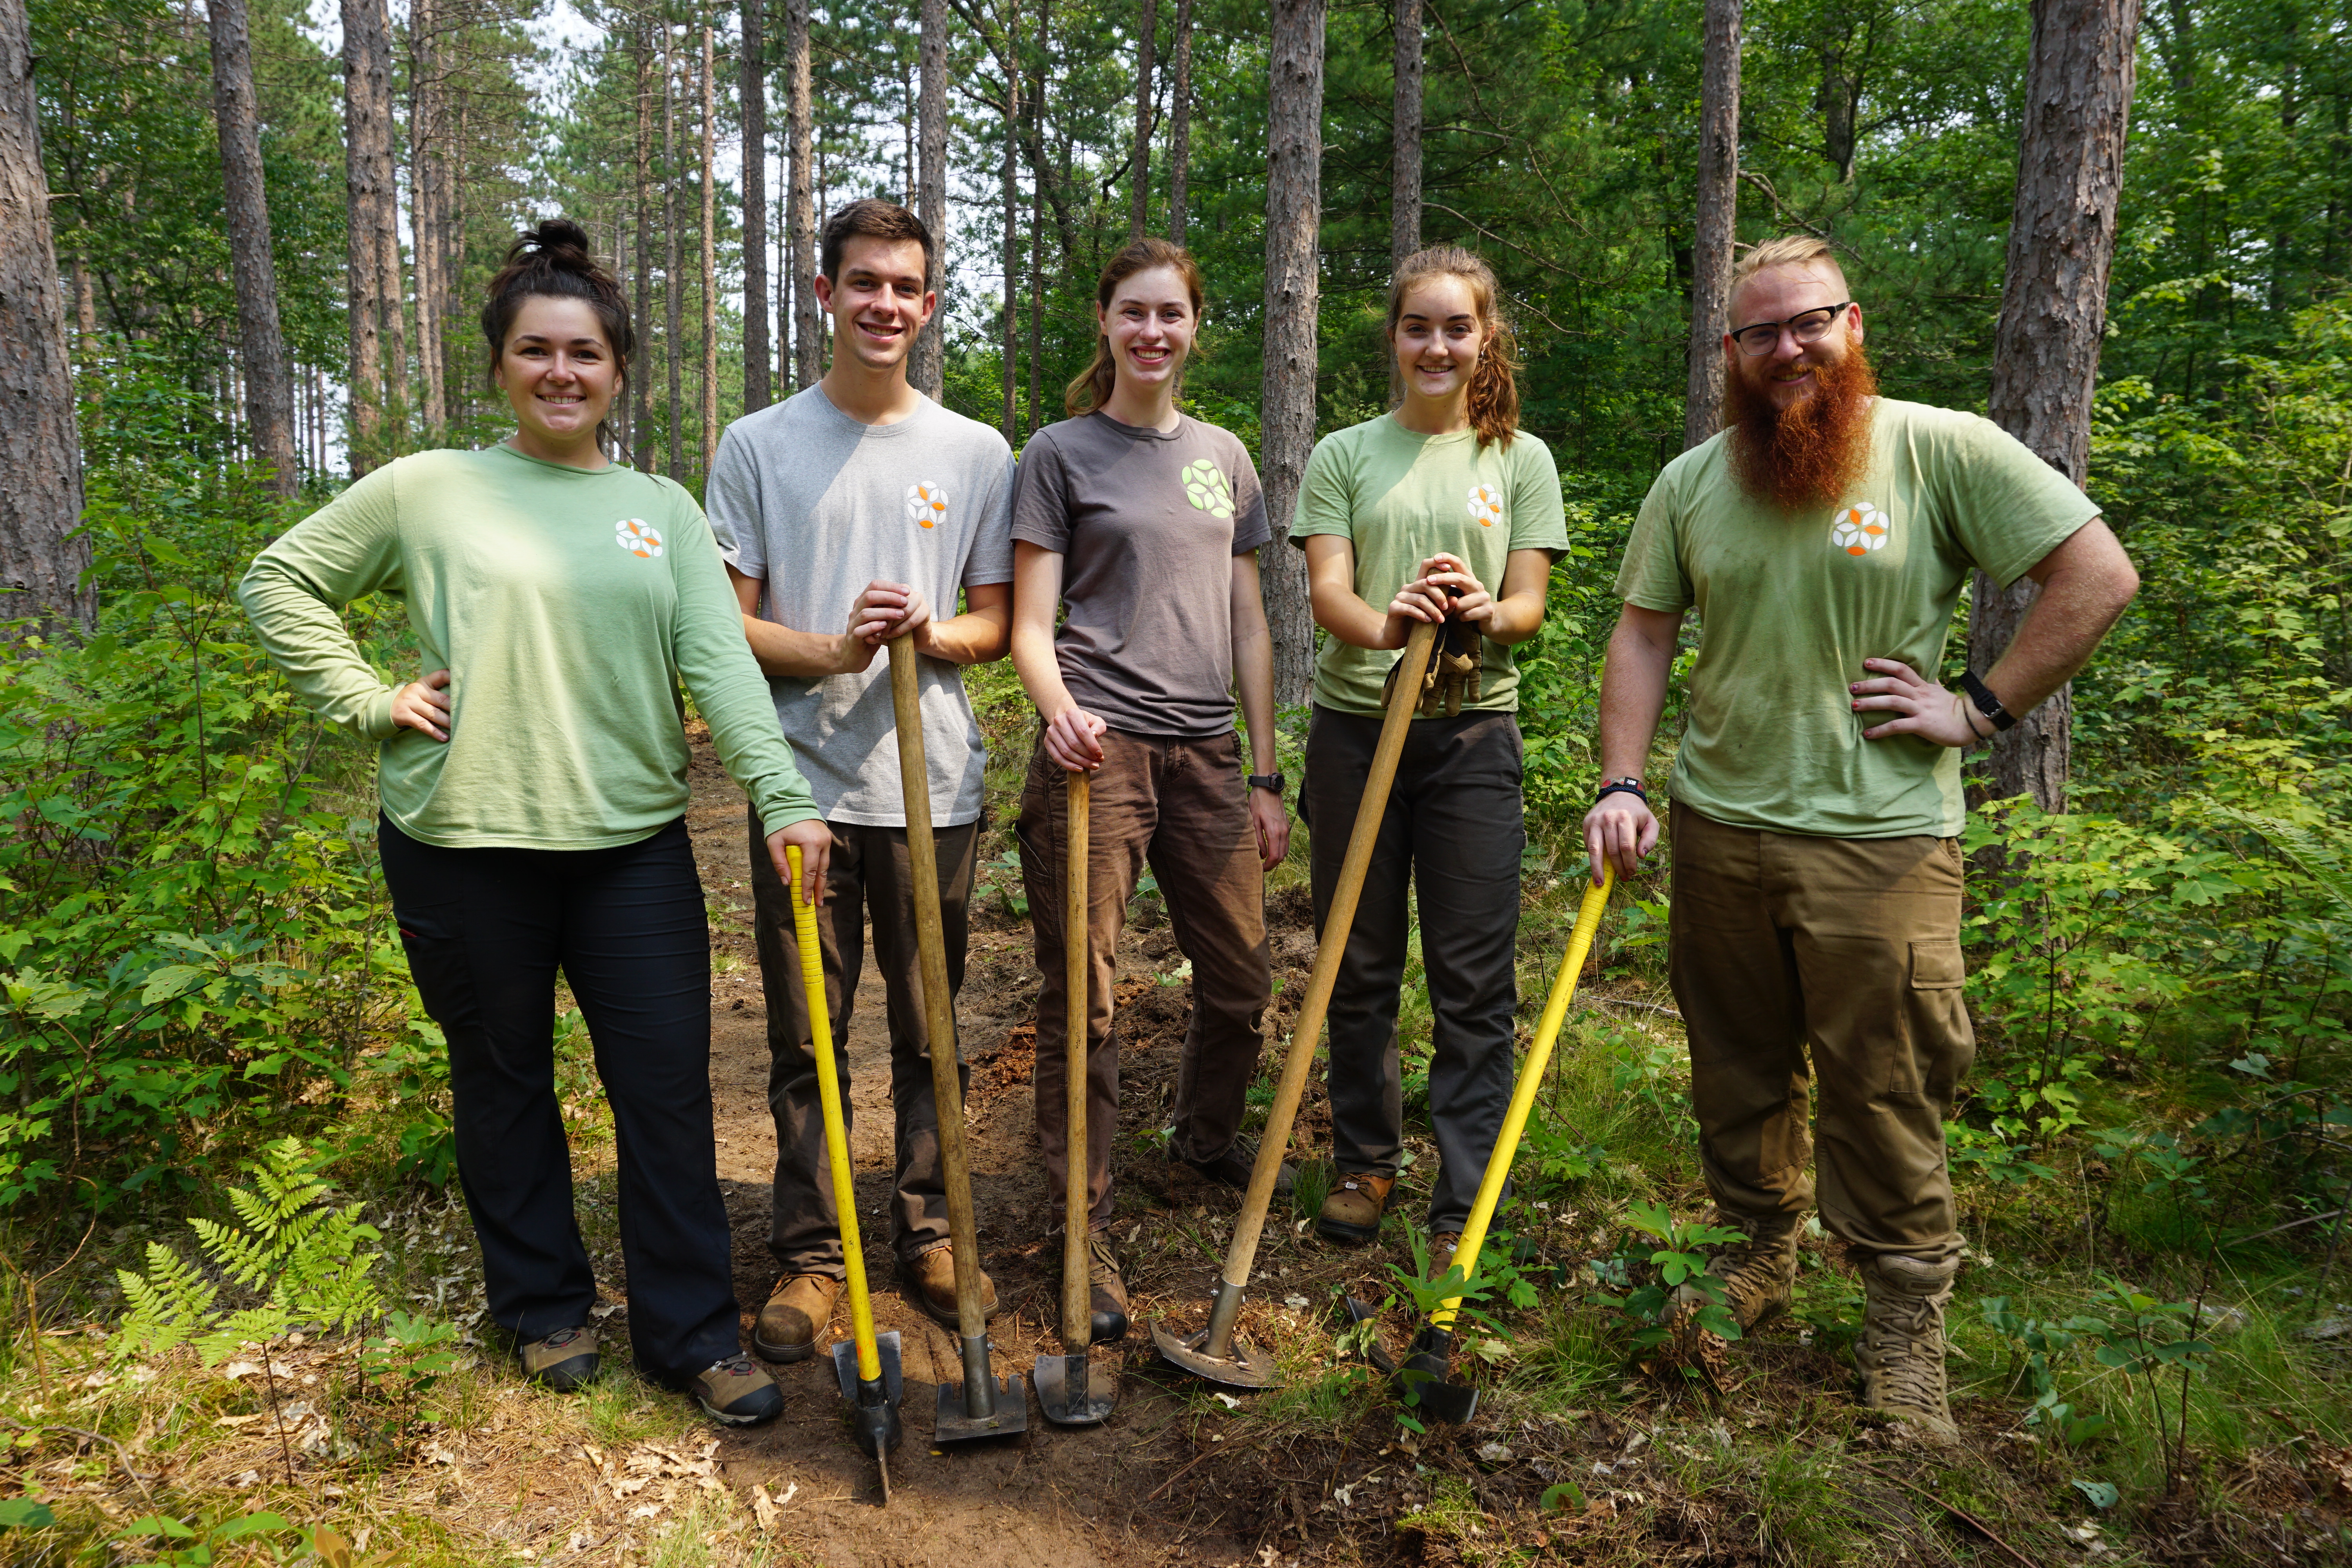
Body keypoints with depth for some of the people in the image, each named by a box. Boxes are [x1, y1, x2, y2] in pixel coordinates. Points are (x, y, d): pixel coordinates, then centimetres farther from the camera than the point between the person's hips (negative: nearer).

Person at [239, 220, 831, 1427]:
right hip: (465, 843, -1)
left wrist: (782, 796, -17)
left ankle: (690, 1334, 15)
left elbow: (721, 661, -4)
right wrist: (366, 701, -2)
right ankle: (543, 1308, 32)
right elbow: (278, 583, 10)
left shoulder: (662, 509, 8)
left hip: (633, 846, 1)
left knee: (669, 1089, 2)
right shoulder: (429, 491, 2)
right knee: (504, 1086, 12)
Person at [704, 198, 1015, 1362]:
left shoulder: (975, 452, 7)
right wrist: (832, 652, -17)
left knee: (931, 1030, 10)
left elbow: (997, 623, 9)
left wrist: (929, 632, -14)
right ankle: (809, 1252, 21)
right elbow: (726, 624, 2)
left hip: (935, 786, 1)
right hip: (803, 784, -1)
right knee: (804, 1037, 7)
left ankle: (930, 1231, 26)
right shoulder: (758, 447, 4)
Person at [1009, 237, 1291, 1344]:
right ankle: (1084, 1226, 12)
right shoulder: (1060, 454, 2)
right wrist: (1057, 707, -24)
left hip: (1208, 754, 5)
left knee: (1241, 979, 11)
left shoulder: (1224, 456, 16)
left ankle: (1207, 1138, 39)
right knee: (1083, 998, -2)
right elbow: (1030, 625, -3)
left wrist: (1265, 775, 12)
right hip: (1099, 750, -4)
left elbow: (1247, 626, 16)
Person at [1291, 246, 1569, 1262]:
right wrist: (1383, 623, -27)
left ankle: (1465, 1204, 11)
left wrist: (1483, 613, -22)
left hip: (1472, 732, 0)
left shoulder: (1520, 460, 9)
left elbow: (1529, 603, 2)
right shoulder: (1343, 455, 8)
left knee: (1473, 980, 0)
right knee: (1359, 966, 9)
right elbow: (1326, 588, -4)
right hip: (1356, 727, 1)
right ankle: (1365, 1163, 27)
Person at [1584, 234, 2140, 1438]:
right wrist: (1622, 785, -2)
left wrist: (1978, 709, -10)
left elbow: (2099, 576, -5)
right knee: (1737, 1072, 16)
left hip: (1882, 840, -4)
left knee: (1886, 1092, 3)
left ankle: (1904, 1324, 20)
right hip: (1719, 830, 4)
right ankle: (1756, 1257, 36)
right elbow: (1643, 635, 8)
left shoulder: (1940, 450, -5)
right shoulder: (1689, 483, 6)